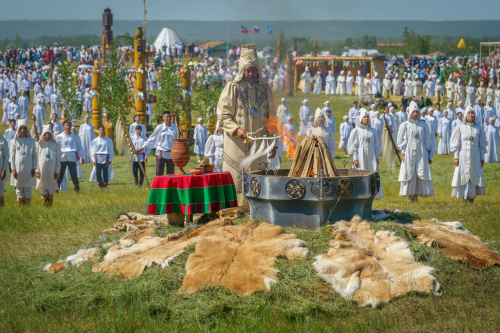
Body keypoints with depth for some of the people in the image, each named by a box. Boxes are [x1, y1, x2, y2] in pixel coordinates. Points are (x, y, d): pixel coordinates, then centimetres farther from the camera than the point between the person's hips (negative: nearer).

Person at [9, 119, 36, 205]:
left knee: (28, 189, 2)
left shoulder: (31, 141, 5)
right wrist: (13, 169, -2)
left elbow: (34, 155, 7)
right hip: (18, 169, 0)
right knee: (19, 188, 1)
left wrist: (34, 168, 1)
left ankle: (27, 205, 8)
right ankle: (19, 206, 6)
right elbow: (12, 156, 4)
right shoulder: (15, 141, 3)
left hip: (28, 169, 0)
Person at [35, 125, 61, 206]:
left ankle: (50, 205, 6)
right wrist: (37, 171, -2)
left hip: (52, 171, -1)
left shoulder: (56, 145, 5)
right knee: (43, 187, 0)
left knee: (51, 189, 0)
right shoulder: (39, 145, 7)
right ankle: (44, 205, 6)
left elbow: (58, 160, 5)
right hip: (42, 170, 1)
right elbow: (36, 158, 6)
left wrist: (57, 172, -1)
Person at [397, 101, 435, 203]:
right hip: (409, 153, -1)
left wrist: (429, 155, 8)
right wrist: (403, 152, -5)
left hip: (421, 153, 2)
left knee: (421, 173, -3)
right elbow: (401, 140, 5)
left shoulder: (423, 125, 9)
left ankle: (416, 195, 4)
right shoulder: (405, 125, 4)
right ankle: (410, 195, 3)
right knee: (409, 174, -3)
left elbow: (428, 141, 11)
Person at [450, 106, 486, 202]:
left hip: (475, 157, 1)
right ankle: (464, 198, 3)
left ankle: (472, 198, 6)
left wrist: (482, 158, 8)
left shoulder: (479, 129, 6)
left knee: (474, 176, -1)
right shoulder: (460, 128, 2)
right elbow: (456, 144, 3)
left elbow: (481, 145, 11)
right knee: (463, 176, -3)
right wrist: (456, 157, -3)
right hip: (463, 157, -1)